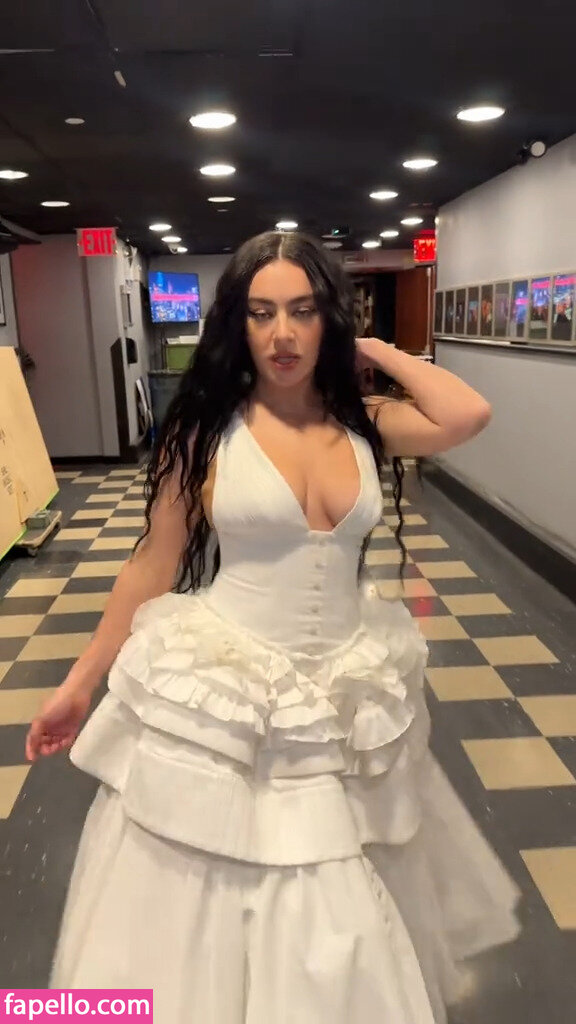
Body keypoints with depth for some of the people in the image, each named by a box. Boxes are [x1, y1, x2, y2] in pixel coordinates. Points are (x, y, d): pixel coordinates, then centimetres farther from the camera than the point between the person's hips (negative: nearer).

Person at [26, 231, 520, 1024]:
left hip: (347, 697, 3)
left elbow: (469, 415, -17)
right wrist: (82, 681, 1)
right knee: (209, 898, 15)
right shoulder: (207, 430, -8)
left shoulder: (364, 424, 0)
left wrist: (375, 352, -4)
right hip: (220, 693, -2)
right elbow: (153, 565, -3)